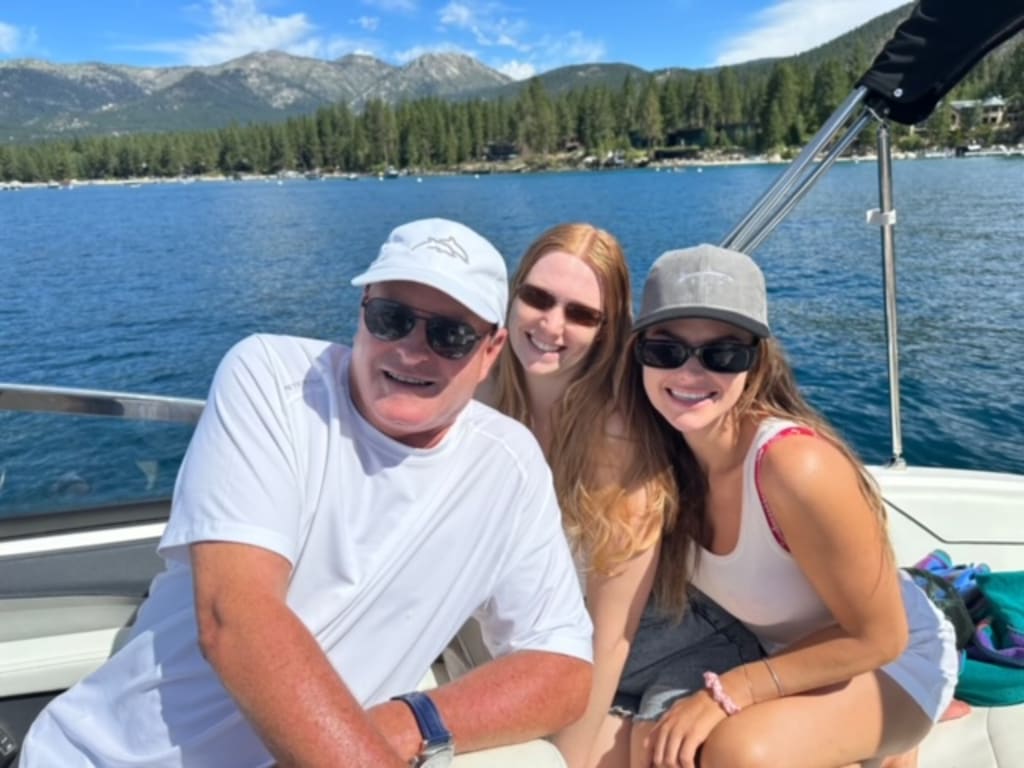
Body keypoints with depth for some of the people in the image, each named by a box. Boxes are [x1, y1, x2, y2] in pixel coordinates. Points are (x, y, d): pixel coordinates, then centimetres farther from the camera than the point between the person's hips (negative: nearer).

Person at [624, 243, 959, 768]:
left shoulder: (796, 466, -34)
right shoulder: (666, 451, -16)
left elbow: (878, 637, -23)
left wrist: (725, 692, -25)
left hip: (890, 664, -6)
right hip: (788, 655, 6)